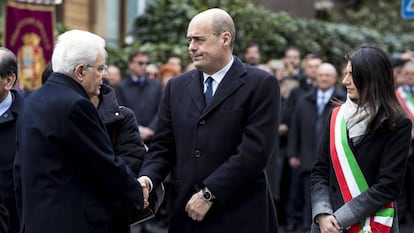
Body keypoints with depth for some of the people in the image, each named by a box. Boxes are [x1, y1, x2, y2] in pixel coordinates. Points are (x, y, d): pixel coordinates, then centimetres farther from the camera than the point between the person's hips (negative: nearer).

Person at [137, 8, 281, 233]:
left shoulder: (261, 85, -5)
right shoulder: (177, 86, 12)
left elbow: (255, 150, -13)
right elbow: (163, 146, 12)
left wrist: (209, 193, -17)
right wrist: (148, 177, -9)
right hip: (187, 215, 5)